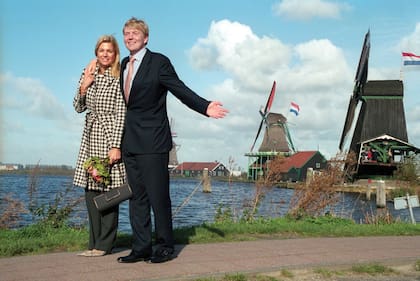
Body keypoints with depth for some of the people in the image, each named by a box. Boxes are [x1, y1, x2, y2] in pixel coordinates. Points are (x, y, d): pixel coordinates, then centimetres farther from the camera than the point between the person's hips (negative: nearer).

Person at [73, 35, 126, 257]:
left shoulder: (119, 79, -6)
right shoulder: (88, 74, 12)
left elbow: (120, 114, -11)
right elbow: (78, 108, 14)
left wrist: (116, 146, -16)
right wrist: (83, 87, -3)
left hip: (110, 136, -6)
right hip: (90, 137, 6)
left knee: (109, 189, -4)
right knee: (90, 190, 6)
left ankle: (104, 244, 3)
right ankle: (95, 242, 15)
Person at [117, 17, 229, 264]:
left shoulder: (159, 62, -4)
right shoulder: (124, 65, 16)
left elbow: (181, 90, -9)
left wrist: (205, 107, -22)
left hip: (152, 141, -7)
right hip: (130, 142, 7)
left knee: (158, 196, -3)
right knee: (137, 197, 9)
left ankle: (165, 248, 10)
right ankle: (141, 248, 17)